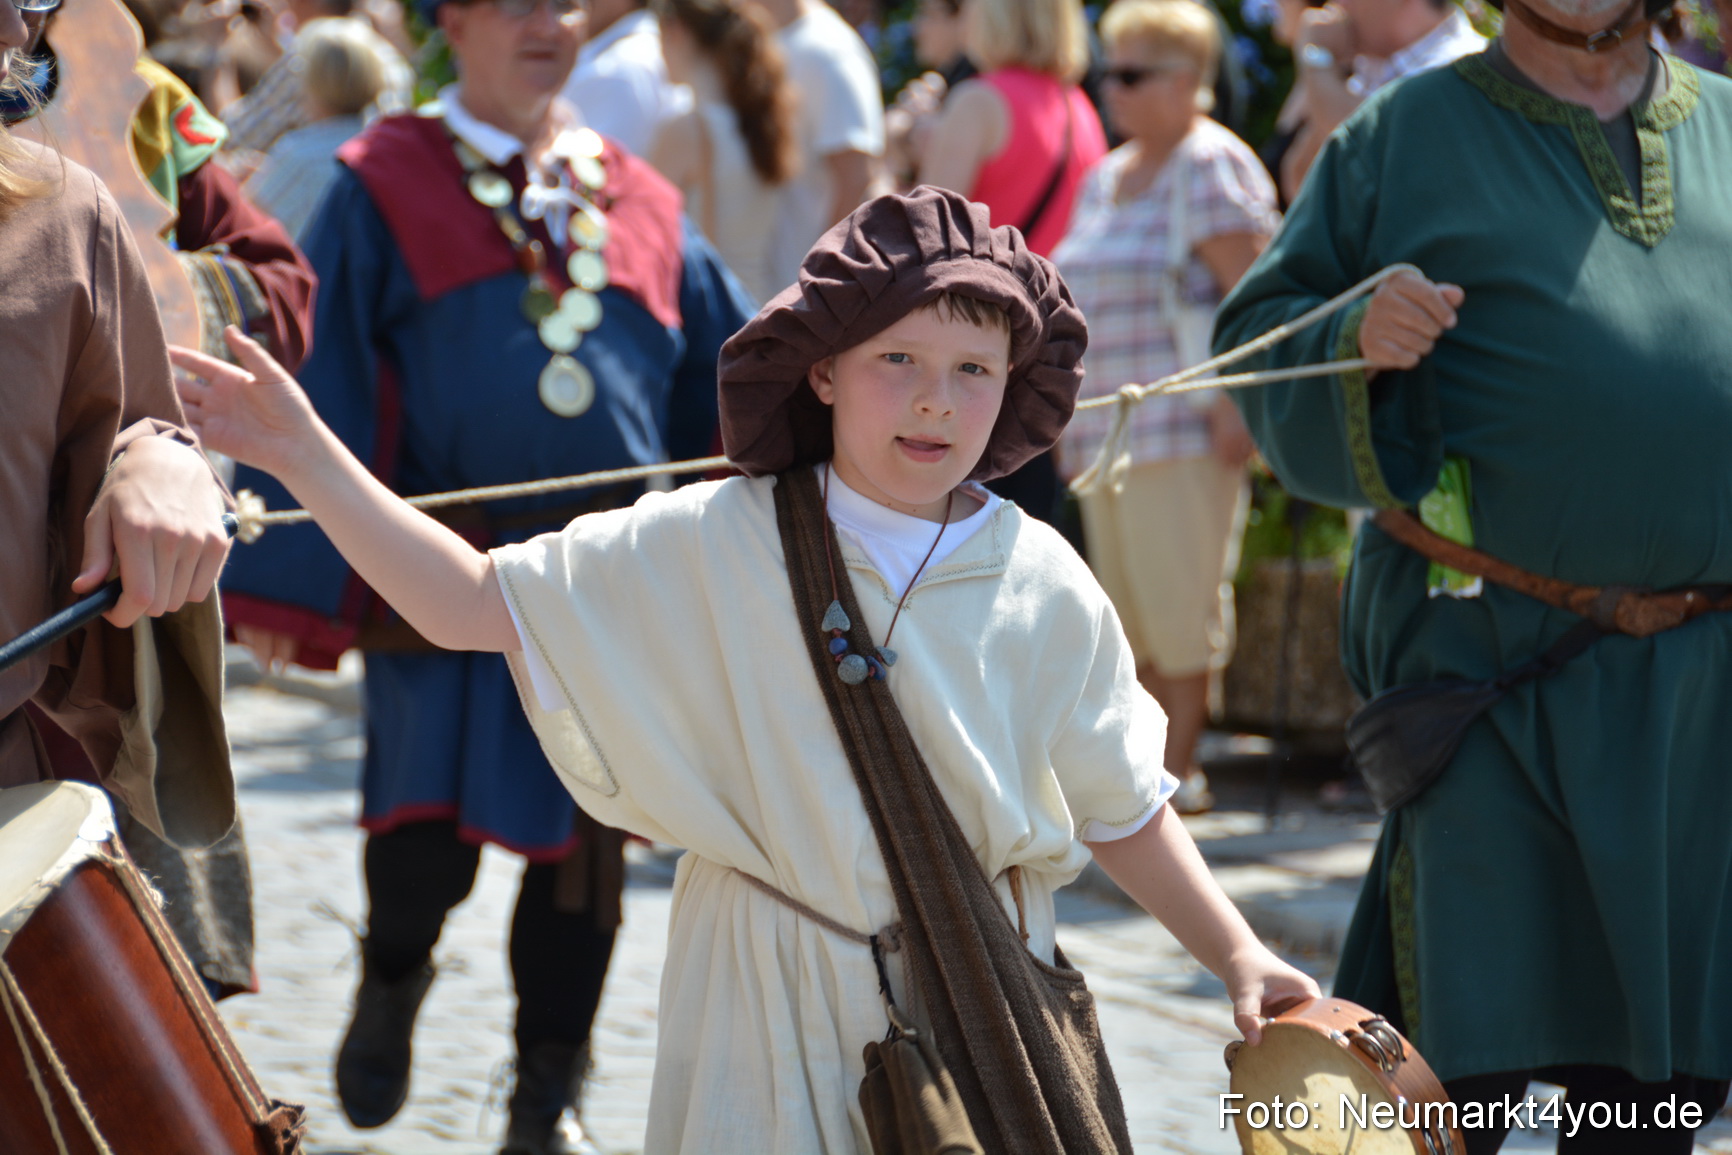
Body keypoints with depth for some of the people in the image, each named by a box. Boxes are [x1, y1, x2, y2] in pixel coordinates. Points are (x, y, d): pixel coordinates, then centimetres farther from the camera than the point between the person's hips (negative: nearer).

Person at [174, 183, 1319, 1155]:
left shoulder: (1047, 588, -2)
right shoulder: (716, 548, -6)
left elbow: (1125, 809, 8)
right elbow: (480, 602, -6)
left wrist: (1238, 953, 1)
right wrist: (306, 455, -13)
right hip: (773, 1013, -1)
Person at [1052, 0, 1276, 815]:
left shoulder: (1211, 166, -7)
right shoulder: (1106, 179, 19)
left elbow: (1248, 291, -14)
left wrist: (1230, 405, -20)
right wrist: (1070, 413, 18)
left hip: (1183, 422, -8)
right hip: (1106, 427, 8)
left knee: (1178, 598, -6)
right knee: (1124, 604, 7)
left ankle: (1178, 771, -1)